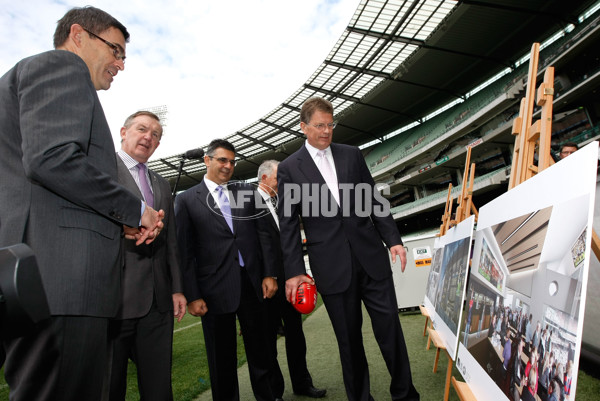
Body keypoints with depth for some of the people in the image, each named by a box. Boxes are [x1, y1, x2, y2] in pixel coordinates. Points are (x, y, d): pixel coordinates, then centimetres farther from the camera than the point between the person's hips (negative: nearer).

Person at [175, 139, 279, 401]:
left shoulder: (247, 192, 10)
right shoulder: (186, 200, 2)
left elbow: (262, 234, 8)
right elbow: (185, 252, -1)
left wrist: (269, 274, 1)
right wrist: (192, 296, -5)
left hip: (252, 283, 3)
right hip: (215, 289, -2)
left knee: (261, 351, 14)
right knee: (222, 361, 12)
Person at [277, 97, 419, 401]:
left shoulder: (351, 154, 9)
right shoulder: (289, 168, 1)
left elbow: (374, 200, 10)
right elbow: (288, 224, -1)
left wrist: (393, 239, 2)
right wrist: (293, 271, -5)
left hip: (371, 256, 2)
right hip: (332, 267, -2)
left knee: (389, 327, 8)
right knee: (348, 337, 12)